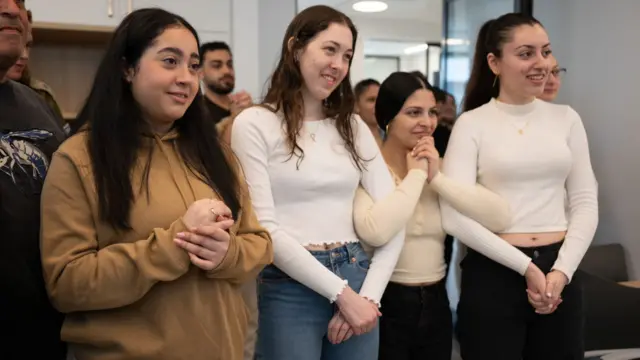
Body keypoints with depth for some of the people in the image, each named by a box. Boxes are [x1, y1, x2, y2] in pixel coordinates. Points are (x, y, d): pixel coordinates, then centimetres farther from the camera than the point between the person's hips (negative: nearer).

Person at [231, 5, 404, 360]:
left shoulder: (353, 126, 9)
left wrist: (369, 294, -7)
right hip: (289, 288, -4)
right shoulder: (255, 123, -5)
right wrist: (341, 292, -13)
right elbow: (263, 227, -12)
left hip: (357, 279, 5)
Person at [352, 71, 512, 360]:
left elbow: (499, 218, -8)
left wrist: (436, 178, -14)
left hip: (435, 302, 5)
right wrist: (416, 175, -17)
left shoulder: (442, 167, 6)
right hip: (386, 302, -5)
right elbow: (374, 233, -30)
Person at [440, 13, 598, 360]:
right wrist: (525, 266, -14)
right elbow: (455, 216, -14)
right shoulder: (472, 123, -5)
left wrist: (561, 270, -8)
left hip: (559, 268, 4)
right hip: (493, 272, -3)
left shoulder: (566, 118, 6)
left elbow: (585, 203, 5)